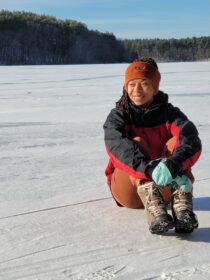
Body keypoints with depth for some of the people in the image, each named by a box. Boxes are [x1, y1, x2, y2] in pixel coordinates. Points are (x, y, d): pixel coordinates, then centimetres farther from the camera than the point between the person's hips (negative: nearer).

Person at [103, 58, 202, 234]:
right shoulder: (117, 116, -3)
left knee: (175, 143, -22)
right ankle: (153, 208, -50)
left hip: (165, 189, 1)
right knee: (137, 143, -25)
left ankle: (182, 205, -46)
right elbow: (117, 145, -25)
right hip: (130, 189, -1)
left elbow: (193, 141, -22)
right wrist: (149, 168, -44)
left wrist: (174, 163, -45)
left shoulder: (169, 113, -1)